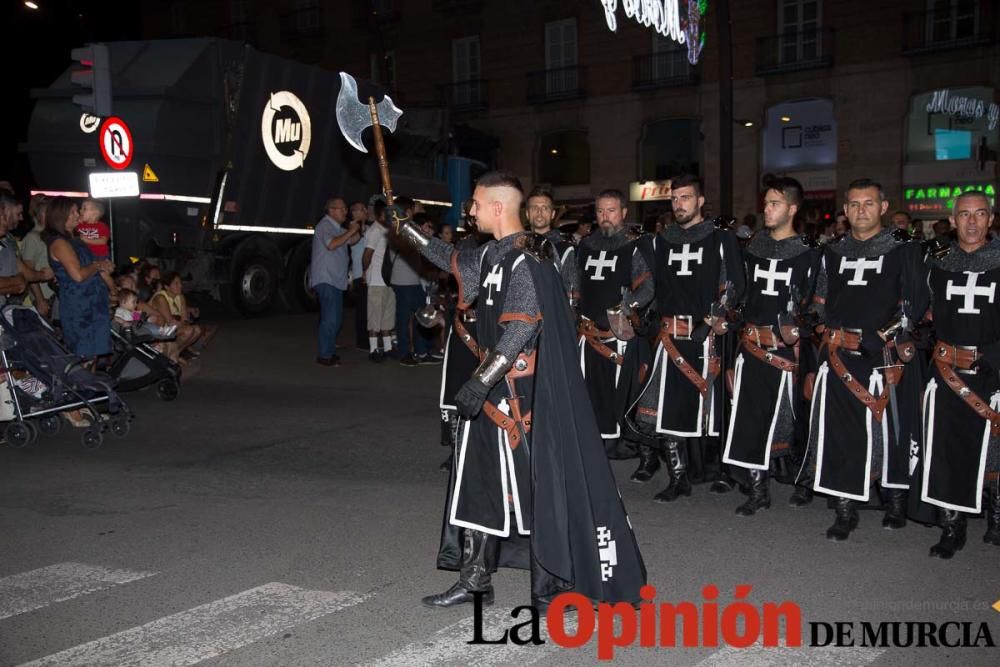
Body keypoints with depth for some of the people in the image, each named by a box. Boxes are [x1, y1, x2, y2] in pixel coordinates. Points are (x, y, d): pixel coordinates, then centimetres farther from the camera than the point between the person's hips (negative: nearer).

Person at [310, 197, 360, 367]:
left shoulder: (338, 228, 20)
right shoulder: (325, 226, -10)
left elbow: (352, 241, 20)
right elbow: (331, 244, -25)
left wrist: (357, 231, 0)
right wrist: (350, 231, -18)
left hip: (336, 281, 10)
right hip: (326, 280, -10)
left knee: (337, 319, 14)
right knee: (330, 319, -13)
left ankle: (330, 352, 23)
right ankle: (324, 356, -10)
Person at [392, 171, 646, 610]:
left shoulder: (527, 260, -16)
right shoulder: (492, 255, 12)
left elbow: (522, 330, -23)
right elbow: (454, 261, 32)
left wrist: (481, 380, -24)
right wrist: (406, 228, 38)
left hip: (525, 393, -10)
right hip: (492, 388, 10)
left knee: (534, 484, -2)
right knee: (479, 479, 14)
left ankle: (550, 589, 12)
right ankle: (474, 580, 26)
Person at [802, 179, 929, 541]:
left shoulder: (904, 250, 3)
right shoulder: (832, 252, 14)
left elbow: (916, 303, -1)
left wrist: (882, 335, -10)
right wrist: (837, 329, 5)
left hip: (884, 356, -3)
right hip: (839, 356, 3)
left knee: (890, 432, 5)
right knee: (839, 433, 0)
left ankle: (896, 502, 24)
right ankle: (845, 511, 9)